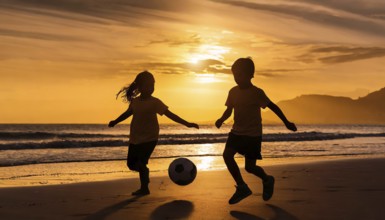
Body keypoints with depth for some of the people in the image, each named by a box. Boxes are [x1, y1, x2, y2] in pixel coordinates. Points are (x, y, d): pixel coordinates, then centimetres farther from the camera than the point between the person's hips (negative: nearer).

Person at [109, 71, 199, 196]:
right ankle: (145, 174, 41)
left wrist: (186, 124, -20)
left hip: (149, 138, -5)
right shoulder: (135, 101, 3)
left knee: (141, 162, -15)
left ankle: (144, 188, 3)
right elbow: (128, 113, 23)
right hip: (135, 138, 5)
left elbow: (170, 114, -14)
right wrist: (115, 122, 27)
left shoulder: (154, 102, -10)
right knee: (131, 163, 10)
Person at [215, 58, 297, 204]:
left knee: (250, 167, -3)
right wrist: (221, 119, -12)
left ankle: (267, 180, 31)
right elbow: (229, 110, 9)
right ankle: (242, 187, -1)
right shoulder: (233, 92, 1)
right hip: (237, 131, 5)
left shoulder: (256, 93, -13)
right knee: (227, 155, -16)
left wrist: (286, 122, -5)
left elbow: (272, 106, -6)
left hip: (253, 134, -5)